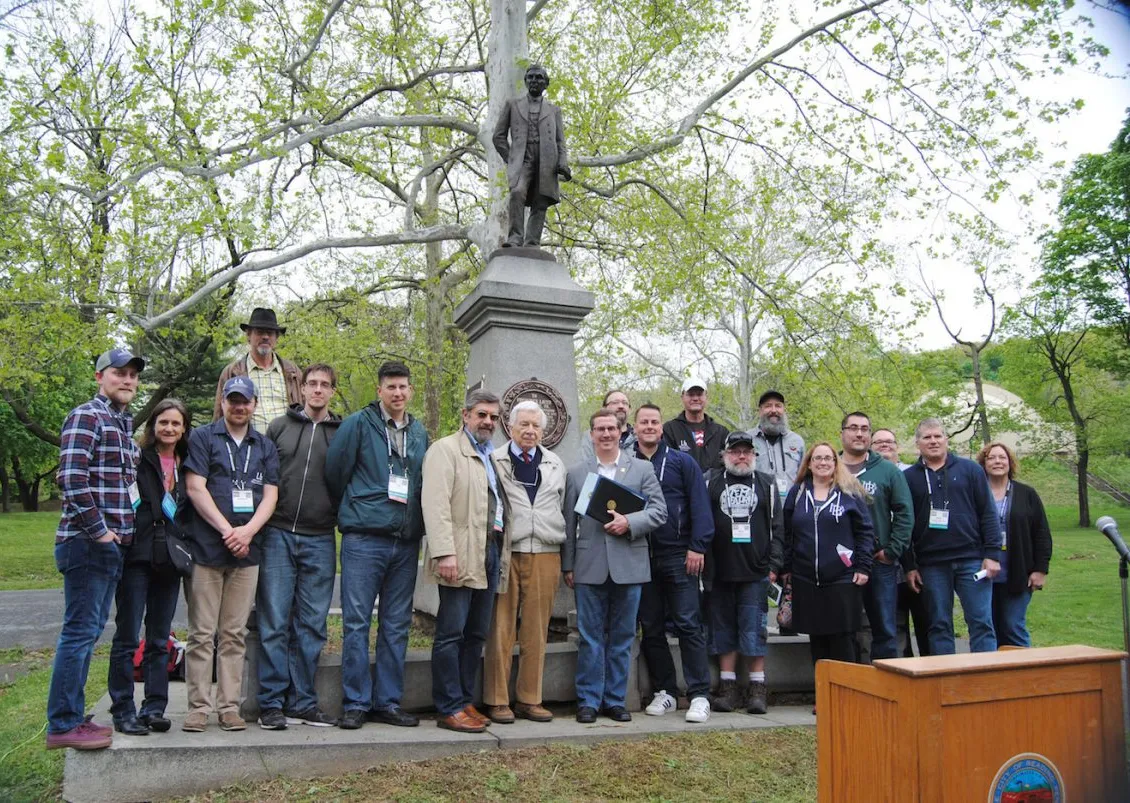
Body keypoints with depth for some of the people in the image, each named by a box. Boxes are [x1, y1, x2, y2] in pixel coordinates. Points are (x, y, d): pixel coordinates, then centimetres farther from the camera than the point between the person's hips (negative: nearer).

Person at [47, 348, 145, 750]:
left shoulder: (124, 423, 18)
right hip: (87, 543, -9)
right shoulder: (86, 416, -10)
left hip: (111, 543, 9)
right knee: (79, 631, -3)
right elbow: (71, 478, -20)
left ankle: (73, 716, 24)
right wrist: (98, 530, -17)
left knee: (89, 631, 14)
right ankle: (62, 725, 6)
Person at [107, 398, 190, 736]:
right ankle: (123, 710, 10)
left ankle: (154, 708, 17)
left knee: (160, 640, 10)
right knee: (127, 637, 1)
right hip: (137, 555, -4)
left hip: (169, 559, 4)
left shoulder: (187, 466, 13)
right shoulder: (137, 459, -2)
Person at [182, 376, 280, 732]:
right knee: (202, 633, 1)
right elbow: (195, 488, -5)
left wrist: (247, 531, -9)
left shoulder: (265, 446, 14)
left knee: (234, 634, 7)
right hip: (206, 547, -3)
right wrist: (227, 531, -11)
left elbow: (270, 495, 7)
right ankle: (199, 707, 9)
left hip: (247, 551, 3)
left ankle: (229, 706, 13)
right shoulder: (202, 438, 4)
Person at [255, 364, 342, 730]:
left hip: (320, 541, 1)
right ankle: (272, 703, 9)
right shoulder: (279, 427, 8)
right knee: (274, 624, 0)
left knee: (311, 626, 6)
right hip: (278, 535, -1)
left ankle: (303, 702, 14)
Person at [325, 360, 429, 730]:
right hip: (364, 539, -4)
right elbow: (334, 472, 0)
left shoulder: (420, 433, 13)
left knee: (396, 626, 9)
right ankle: (355, 703, 9)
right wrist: (351, 512, 11)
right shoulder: (358, 423, -2)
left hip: (406, 543, 5)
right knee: (357, 622, -1)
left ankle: (388, 702, 18)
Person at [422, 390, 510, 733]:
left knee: (476, 634, 11)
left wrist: (502, 554, 12)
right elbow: (436, 505, -13)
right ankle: (450, 708, 5)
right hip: (461, 556, -8)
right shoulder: (445, 450, -3)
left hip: (490, 553, 8)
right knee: (451, 634, -2)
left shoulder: (493, 457, 22)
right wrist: (444, 552, -21)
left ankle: (466, 702, 20)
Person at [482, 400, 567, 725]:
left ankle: (530, 700, 16)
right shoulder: (494, 462, 4)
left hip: (544, 556, 3)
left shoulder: (556, 465, 16)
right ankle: (497, 701, 10)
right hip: (504, 554, -3)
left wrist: (563, 559, 16)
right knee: (501, 629, 0)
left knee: (536, 631, 6)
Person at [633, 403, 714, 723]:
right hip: (641, 557, 3)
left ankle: (699, 695, 4)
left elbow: (699, 505, -3)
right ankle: (664, 692, 20)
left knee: (688, 624, -3)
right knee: (651, 628, 9)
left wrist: (697, 547, -11)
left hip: (678, 555, -3)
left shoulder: (682, 462, 2)